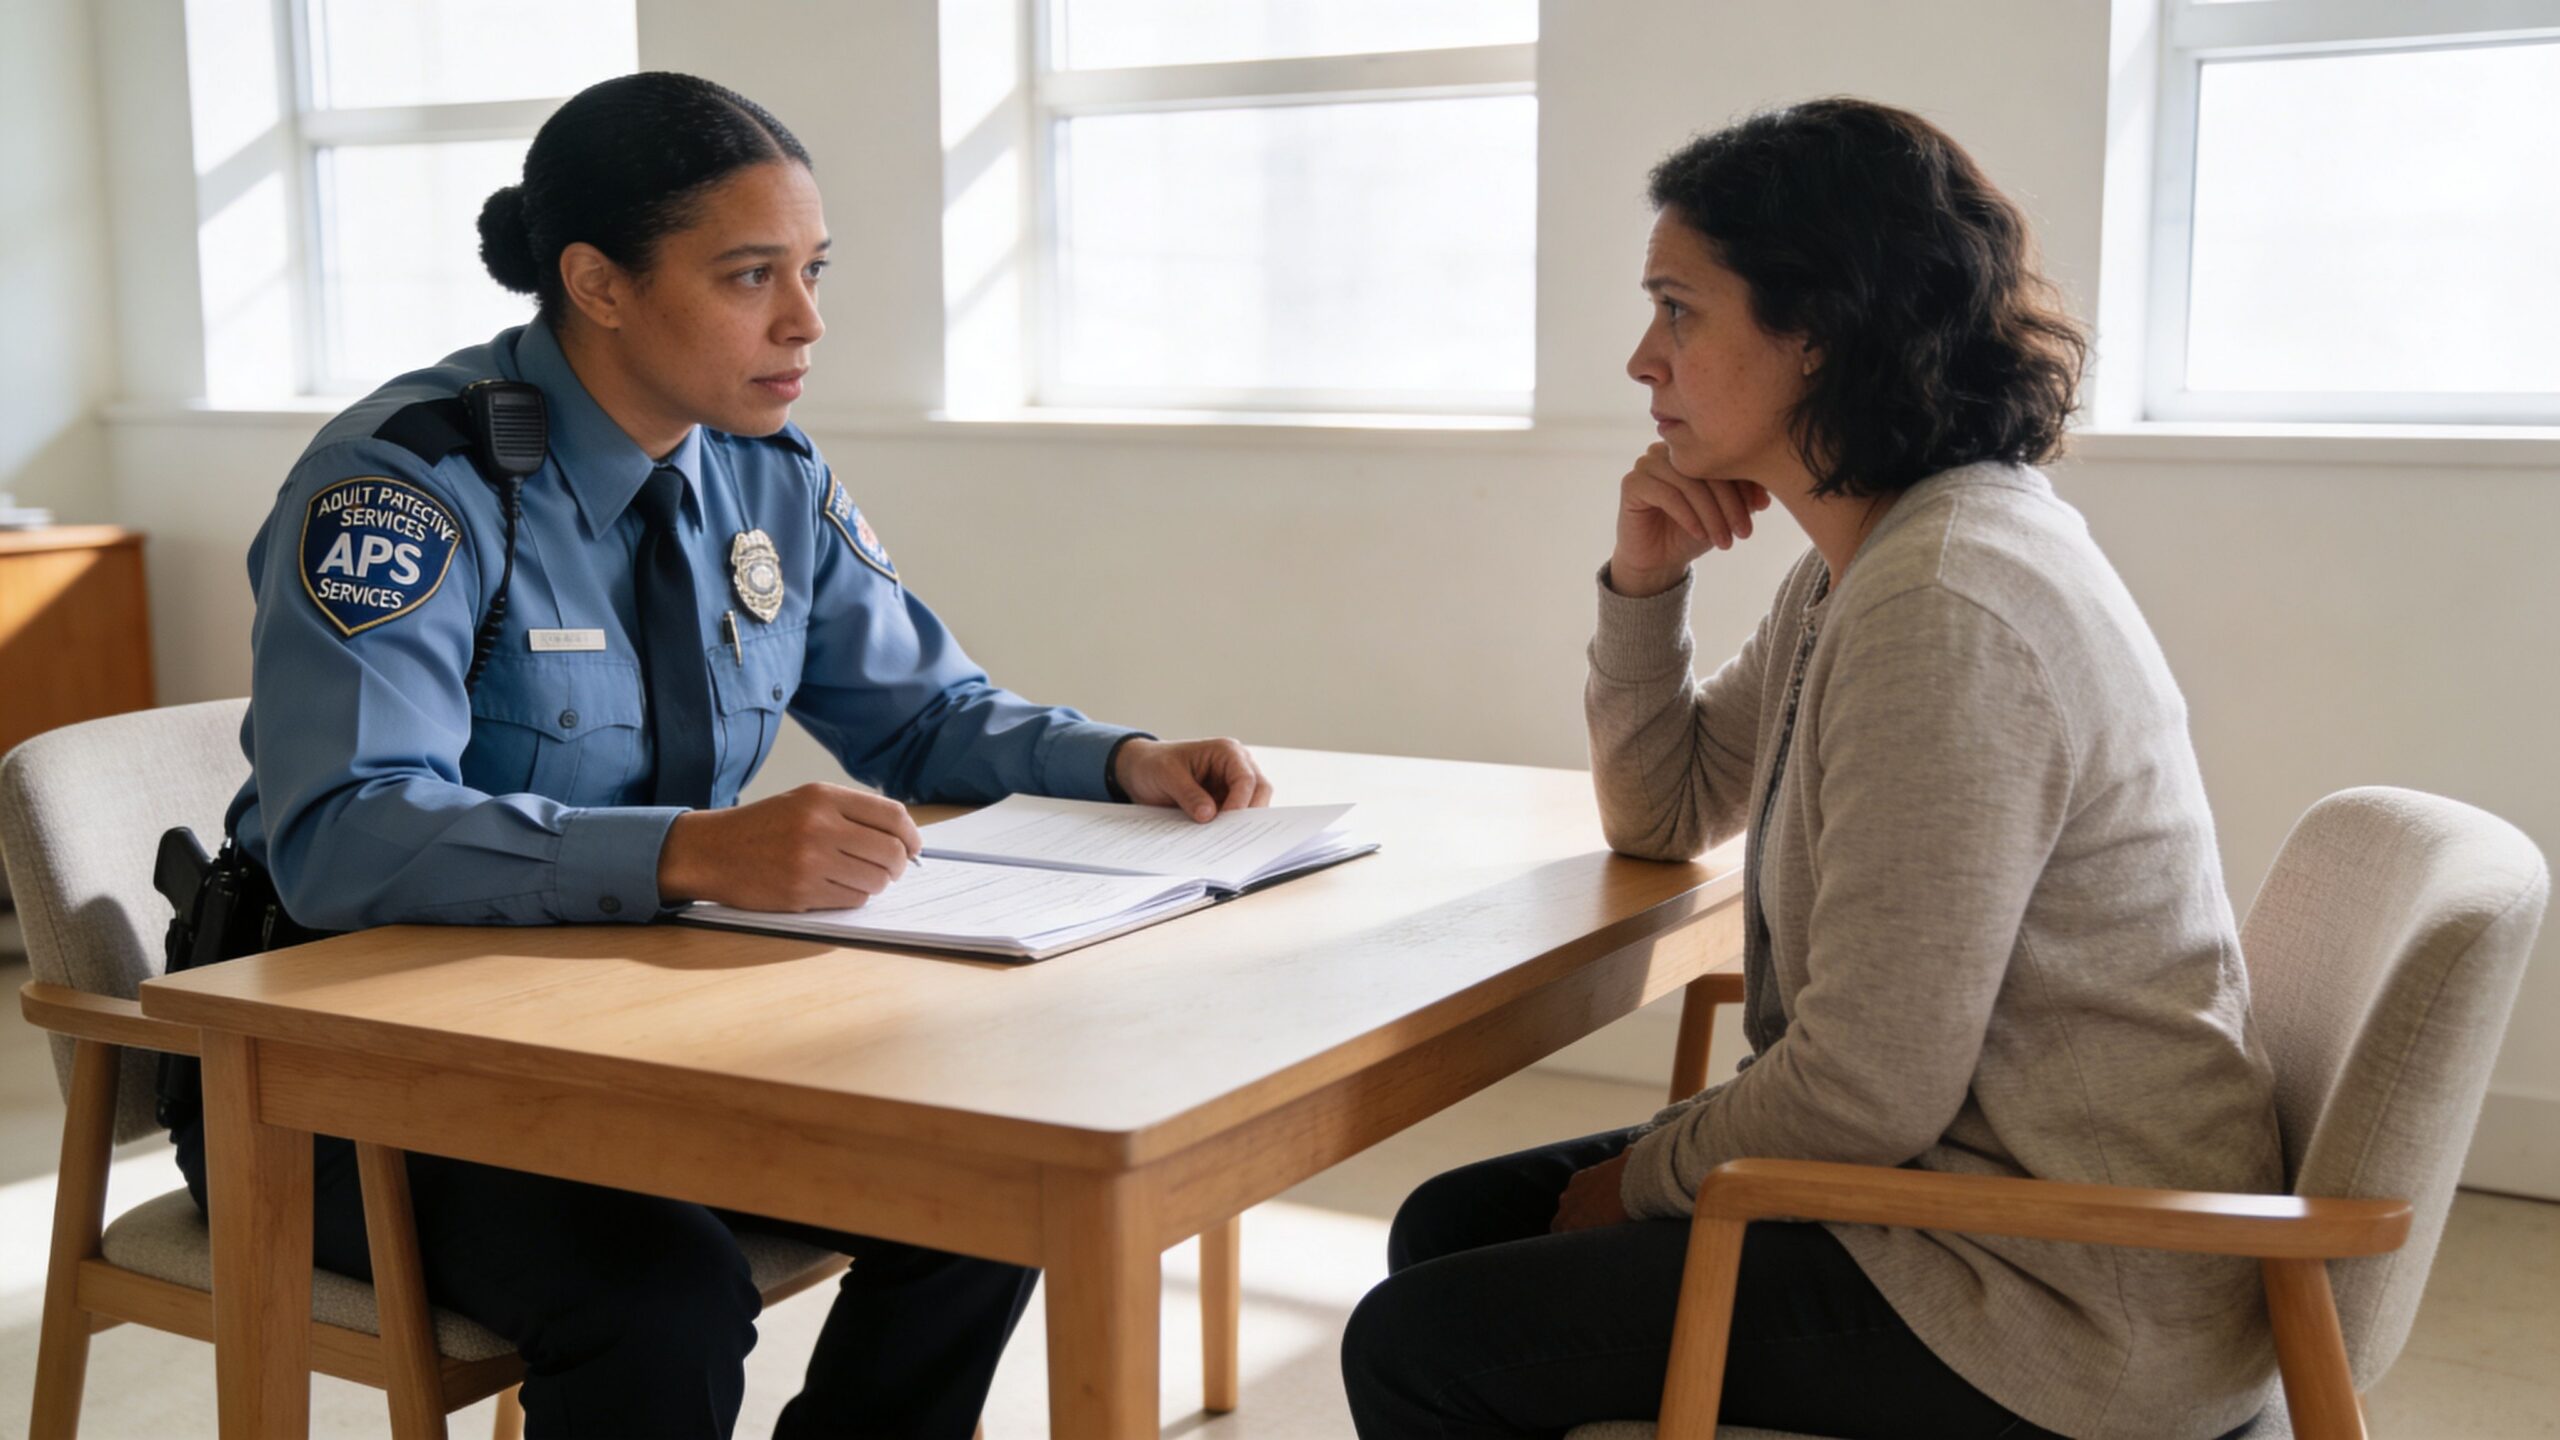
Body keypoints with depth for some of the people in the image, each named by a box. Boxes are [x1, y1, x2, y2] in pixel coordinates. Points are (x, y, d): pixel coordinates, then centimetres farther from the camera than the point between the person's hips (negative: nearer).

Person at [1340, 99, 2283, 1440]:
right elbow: (1664, 813, 20)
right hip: (1949, 1169, 10)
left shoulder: (1948, 608, -25)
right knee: (1452, 1230, 14)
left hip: (2061, 1310, -10)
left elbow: (1868, 1091, -25)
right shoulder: (1859, 567, 7)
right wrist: (1644, 579, 4)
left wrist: (1643, 1179, -7)